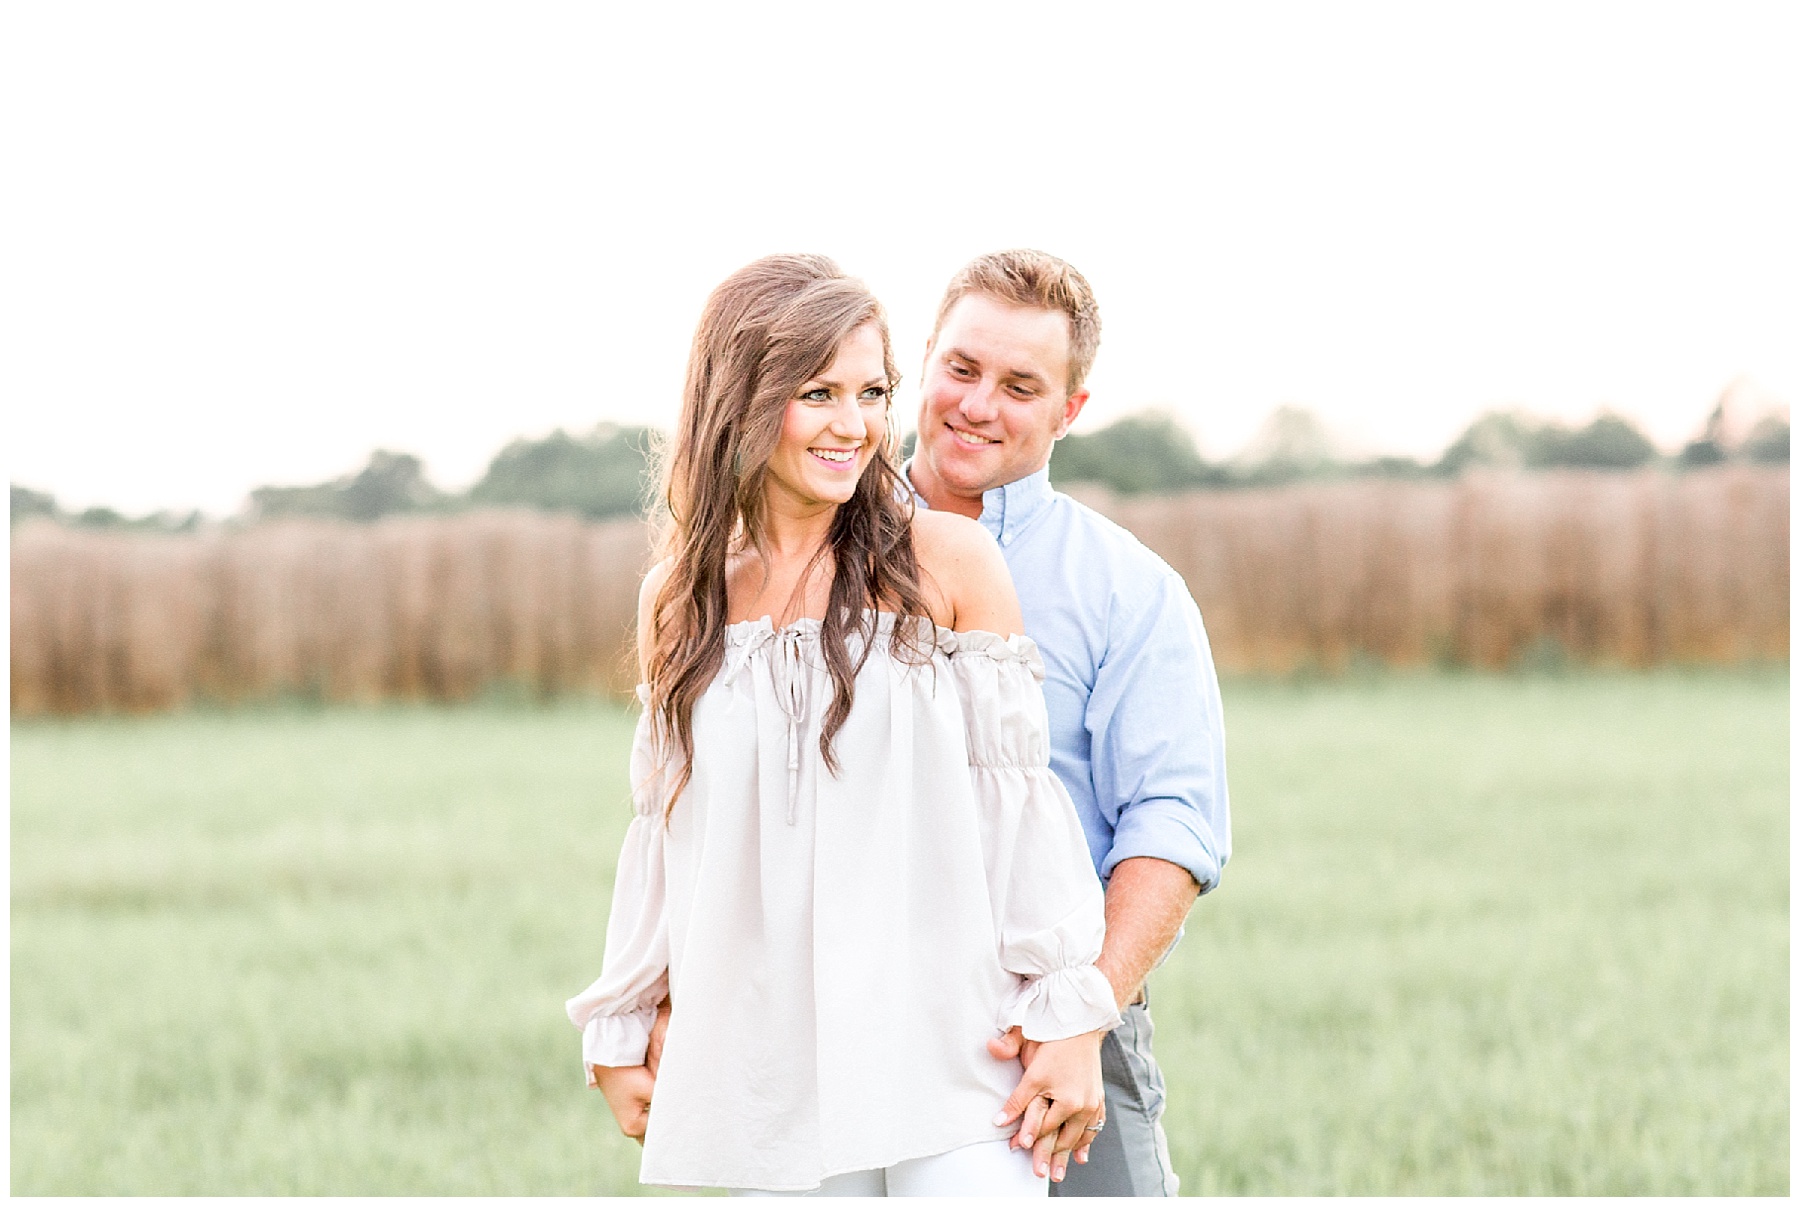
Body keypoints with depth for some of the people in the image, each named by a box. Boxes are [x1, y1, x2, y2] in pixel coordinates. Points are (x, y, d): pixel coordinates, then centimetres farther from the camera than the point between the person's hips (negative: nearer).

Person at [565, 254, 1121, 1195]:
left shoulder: (949, 564, 0)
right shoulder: (678, 601, 10)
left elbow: (1020, 798, 0)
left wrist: (1068, 1020, -5)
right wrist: (619, 1036, 20)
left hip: (956, 1071, -2)